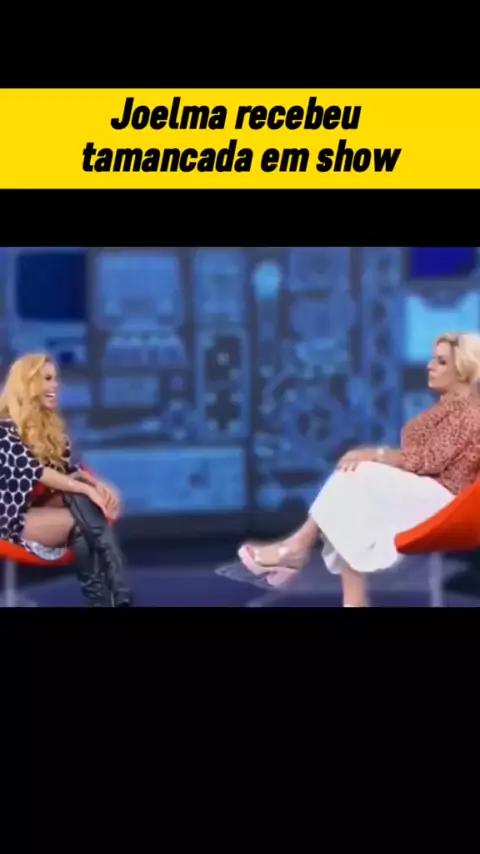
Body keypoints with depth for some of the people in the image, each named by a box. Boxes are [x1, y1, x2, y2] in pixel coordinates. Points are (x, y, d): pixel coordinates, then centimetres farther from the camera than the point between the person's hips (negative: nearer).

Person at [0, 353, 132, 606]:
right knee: (84, 521, -30)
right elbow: (35, 471, -25)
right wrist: (87, 490, -31)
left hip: (45, 505, 7)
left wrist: (97, 485, -18)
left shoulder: (50, 425, 12)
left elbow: (71, 469, 4)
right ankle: (116, 594, -28)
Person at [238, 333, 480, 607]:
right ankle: (355, 602, -23)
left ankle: (297, 548, -12)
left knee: (355, 481, -22)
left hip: (439, 495, -9)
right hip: (415, 487, 9)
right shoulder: (448, 405, 20)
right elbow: (419, 456, 13)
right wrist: (375, 456, -2)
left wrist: (375, 455, -19)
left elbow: (430, 460, -20)